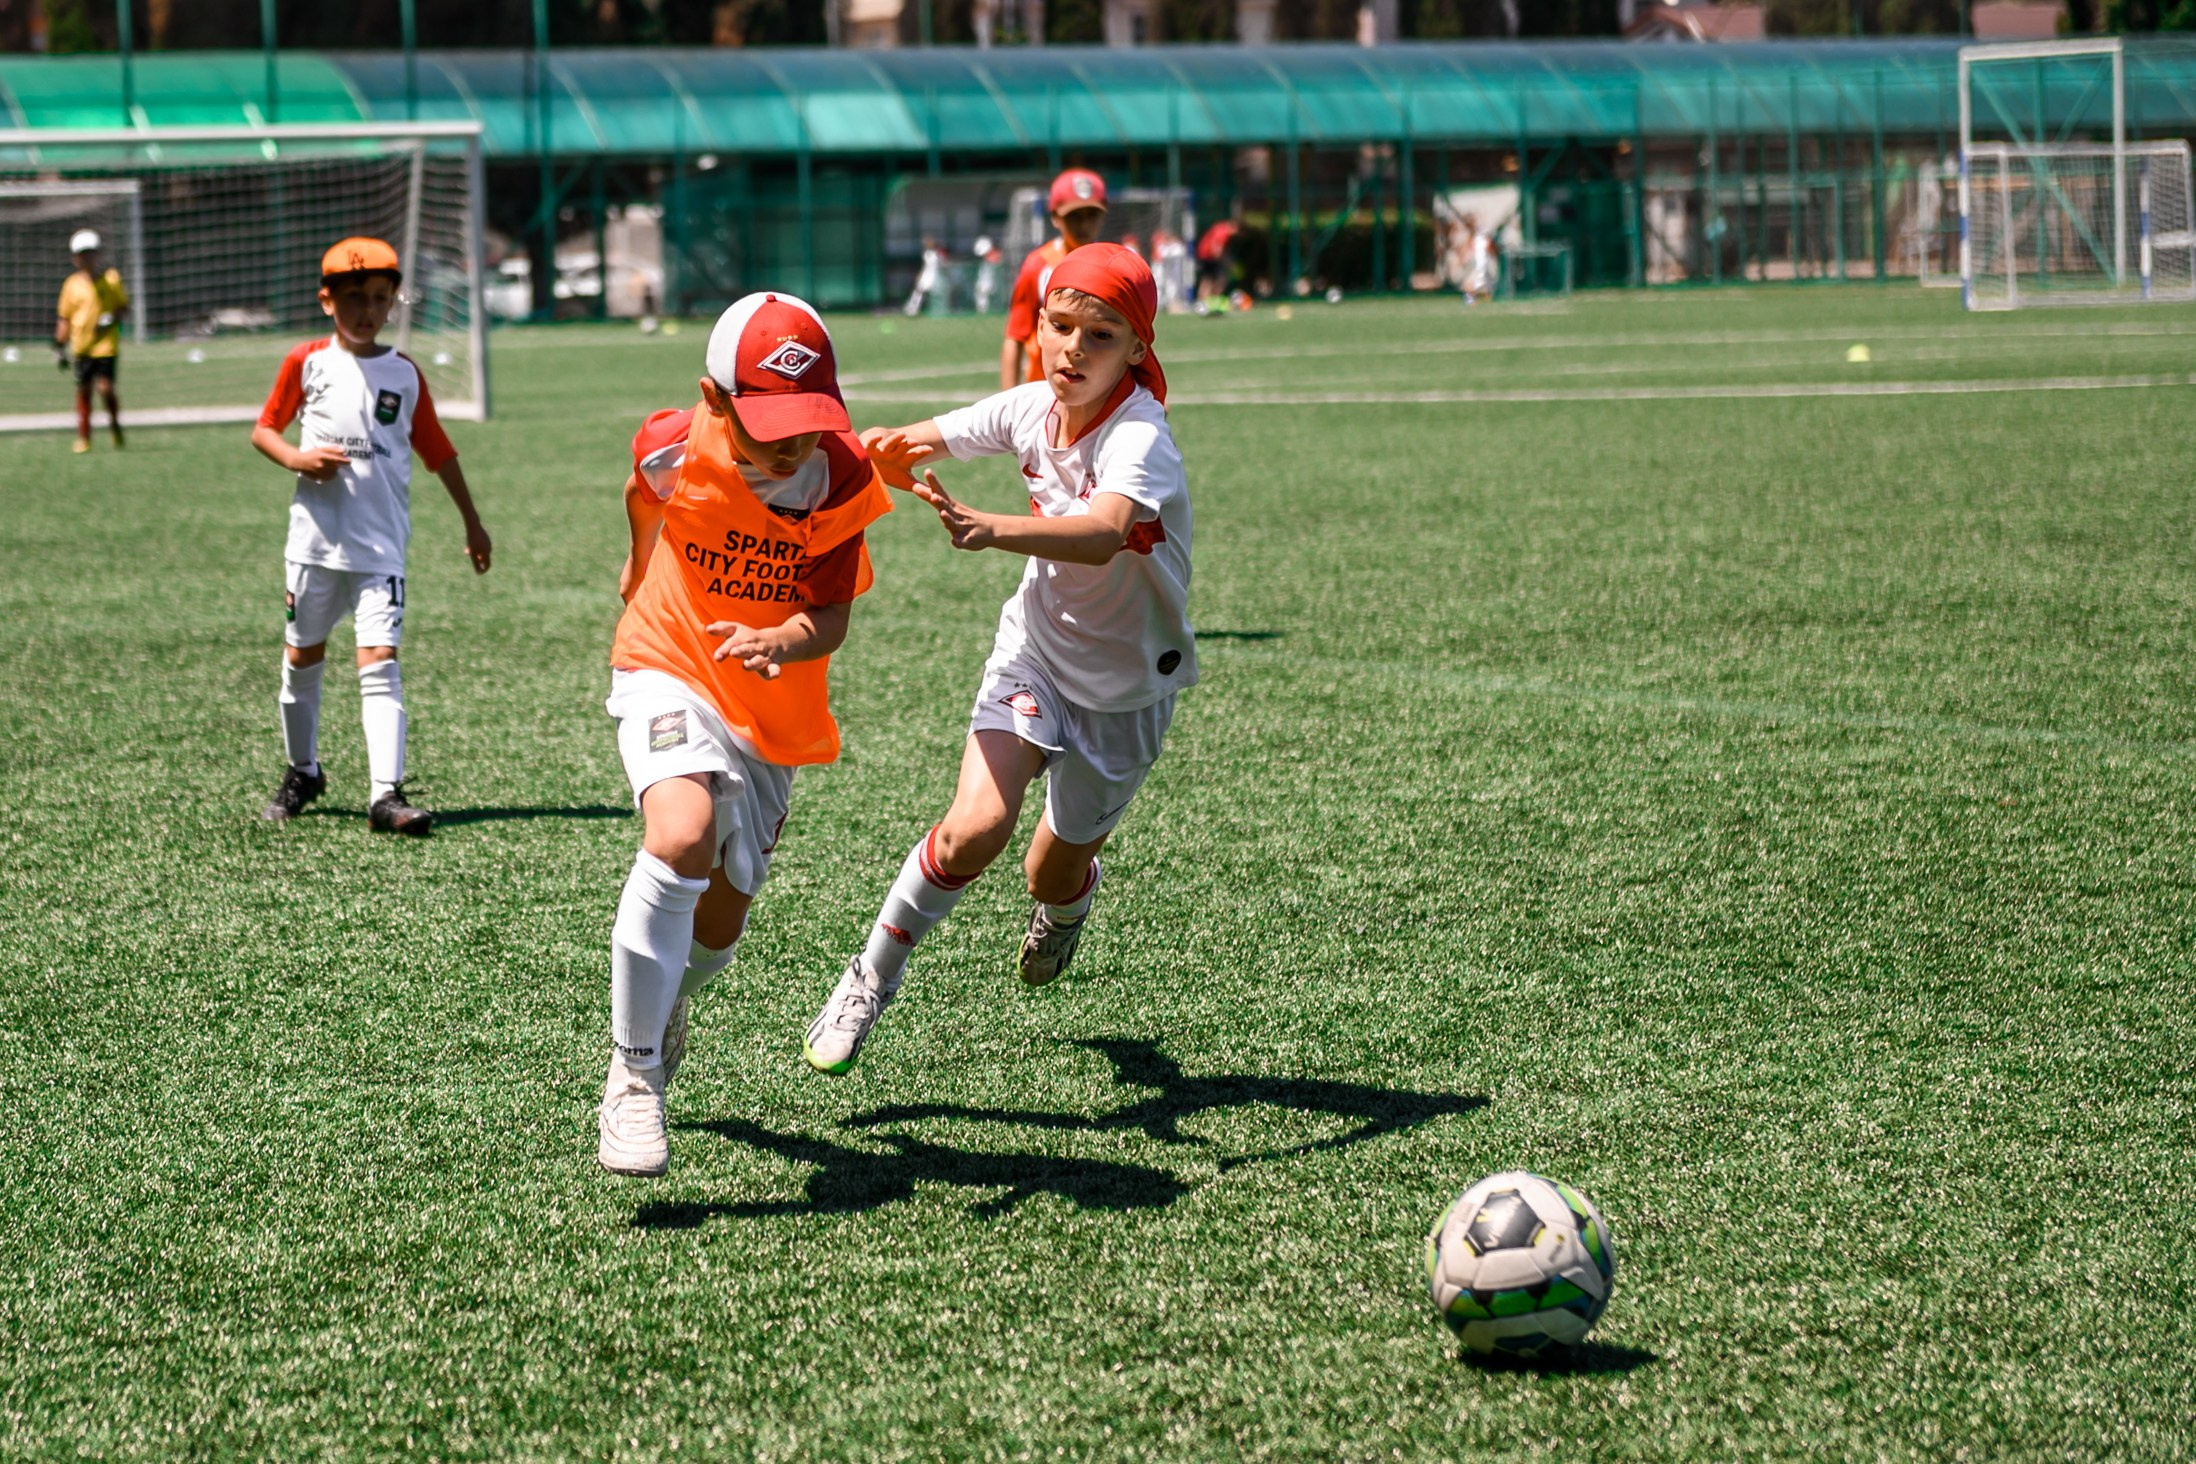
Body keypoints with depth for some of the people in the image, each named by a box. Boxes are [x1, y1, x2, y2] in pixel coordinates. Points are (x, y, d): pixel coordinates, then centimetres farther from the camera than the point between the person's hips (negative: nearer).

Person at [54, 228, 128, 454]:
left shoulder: (111, 278, 1)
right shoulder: (72, 284, 6)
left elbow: (124, 307, 8)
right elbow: (64, 319, 10)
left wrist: (111, 319, -13)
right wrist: (59, 348, 6)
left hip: (107, 344, -2)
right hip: (81, 347, 2)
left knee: (106, 388, -11)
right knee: (83, 391, 5)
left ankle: (115, 424, 15)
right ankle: (83, 438, 14)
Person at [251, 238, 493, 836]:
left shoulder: (405, 375, 2)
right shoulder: (307, 362, 1)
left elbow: (438, 451, 11)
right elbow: (263, 430, 8)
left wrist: (472, 524, 15)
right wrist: (295, 458, -13)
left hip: (381, 545, -1)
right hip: (316, 538, 1)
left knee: (379, 661, -12)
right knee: (302, 656, 13)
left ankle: (386, 795, -18)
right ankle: (302, 771, 34)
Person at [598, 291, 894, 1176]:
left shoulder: (840, 482, -15)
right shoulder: (671, 450, -16)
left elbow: (830, 618, -17)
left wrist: (780, 642, -39)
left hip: (772, 712, 3)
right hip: (669, 675, -3)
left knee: (720, 921, 13)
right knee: (682, 836, -32)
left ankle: (668, 1003, 51)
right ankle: (633, 1079, -25)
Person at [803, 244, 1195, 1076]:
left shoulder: (1138, 437, -30)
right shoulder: (1032, 408, -13)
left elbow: (1104, 533, -51)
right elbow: (916, 449, -3)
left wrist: (991, 530, -68)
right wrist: (894, 447, -29)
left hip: (1127, 685, -3)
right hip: (1037, 648, 3)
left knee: (1055, 876, 12)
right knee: (977, 828, -21)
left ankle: (1073, 894, 51)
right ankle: (873, 976, 0)